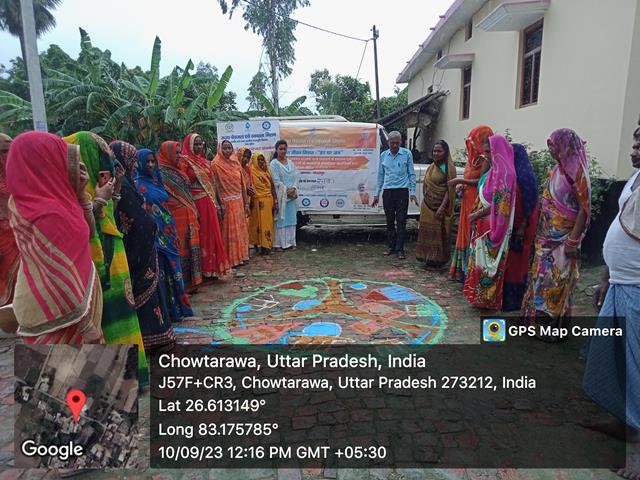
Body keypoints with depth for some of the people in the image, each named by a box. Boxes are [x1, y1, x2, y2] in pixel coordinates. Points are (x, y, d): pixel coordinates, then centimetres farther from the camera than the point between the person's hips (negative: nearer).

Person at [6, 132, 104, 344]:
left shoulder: (34, 202, 2)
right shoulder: (48, 214, -25)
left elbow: (87, 231, 11)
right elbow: (65, 280, -25)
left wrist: (79, 194, -2)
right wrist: (90, 329, -18)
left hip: (50, 303, 9)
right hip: (61, 312, -9)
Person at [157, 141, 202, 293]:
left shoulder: (179, 170, 16)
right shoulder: (161, 172, -8)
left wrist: (195, 212, 19)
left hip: (189, 216, 8)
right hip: (175, 217, -8)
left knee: (191, 247, 10)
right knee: (180, 249, -3)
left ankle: (191, 281, 21)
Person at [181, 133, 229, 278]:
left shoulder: (204, 161, 14)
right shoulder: (185, 161, -6)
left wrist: (219, 204, 14)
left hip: (209, 202, 6)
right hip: (195, 202, -6)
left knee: (212, 233, 9)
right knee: (201, 235, -1)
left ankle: (212, 267, 19)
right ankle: (204, 269, 8)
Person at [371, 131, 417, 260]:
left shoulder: (407, 154, 2)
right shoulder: (383, 155, 9)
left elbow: (411, 174, 5)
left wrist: (413, 192, -2)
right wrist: (376, 194, 13)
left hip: (402, 191, -3)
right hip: (387, 191, 3)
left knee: (401, 221, -3)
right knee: (389, 220, 8)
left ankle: (400, 249, 3)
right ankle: (391, 246, 20)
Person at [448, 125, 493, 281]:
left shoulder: (485, 158, -11)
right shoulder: (474, 157, 16)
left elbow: (481, 181, -18)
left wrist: (460, 181, -15)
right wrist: (461, 186, 5)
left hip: (477, 202, -9)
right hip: (467, 200, 9)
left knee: (473, 235, -7)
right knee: (466, 234, 11)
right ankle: (463, 270, 20)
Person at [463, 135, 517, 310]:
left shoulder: (503, 171, -16)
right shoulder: (494, 169, 11)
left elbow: (499, 202, -19)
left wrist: (477, 214, -13)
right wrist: (477, 213, 8)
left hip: (493, 225, -9)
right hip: (484, 224, 9)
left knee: (486, 260, 0)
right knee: (481, 260, 14)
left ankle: (487, 298, 12)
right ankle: (482, 296, 24)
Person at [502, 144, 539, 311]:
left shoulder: (526, 176, -14)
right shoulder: (510, 174, 8)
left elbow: (529, 204, -15)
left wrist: (523, 227, -16)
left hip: (518, 226, -7)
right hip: (507, 224, 7)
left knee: (515, 261, 1)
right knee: (505, 261, 11)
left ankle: (514, 300, 11)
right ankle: (505, 296, 21)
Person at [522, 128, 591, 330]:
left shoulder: (577, 171, -14)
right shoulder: (557, 170, 9)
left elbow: (584, 208, -16)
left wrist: (573, 240, -18)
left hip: (563, 238, -8)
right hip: (547, 235, 8)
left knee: (556, 280, 1)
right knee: (542, 276, 13)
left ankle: (555, 326, 14)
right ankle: (540, 319, 26)